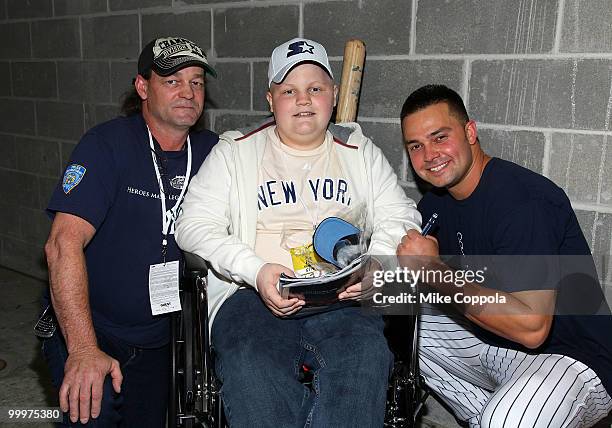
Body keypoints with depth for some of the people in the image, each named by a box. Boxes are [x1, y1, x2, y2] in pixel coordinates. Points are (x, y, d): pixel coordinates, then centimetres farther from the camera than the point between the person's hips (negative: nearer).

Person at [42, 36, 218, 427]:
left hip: (155, 336, 5)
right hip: (85, 327, -4)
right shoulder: (107, 145, -16)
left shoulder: (211, 151, -1)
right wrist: (83, 349, -31)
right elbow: (64, 243, -23)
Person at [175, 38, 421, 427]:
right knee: (251, 364, -33)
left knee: (366, 353, -32)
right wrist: (256, 271, -13)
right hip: (252, 293, 0)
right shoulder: (235, 151, 13)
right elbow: (193, 226, 4)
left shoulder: (361, 152, 20)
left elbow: (401, 219, 14)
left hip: (343, 296, 1)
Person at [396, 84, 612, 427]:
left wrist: (435, 270, -28)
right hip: (492, 339, 8)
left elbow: (531, 328, -31)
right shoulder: (435, 204, 2)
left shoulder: (522, 200, -25)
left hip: (574, 357, -8)